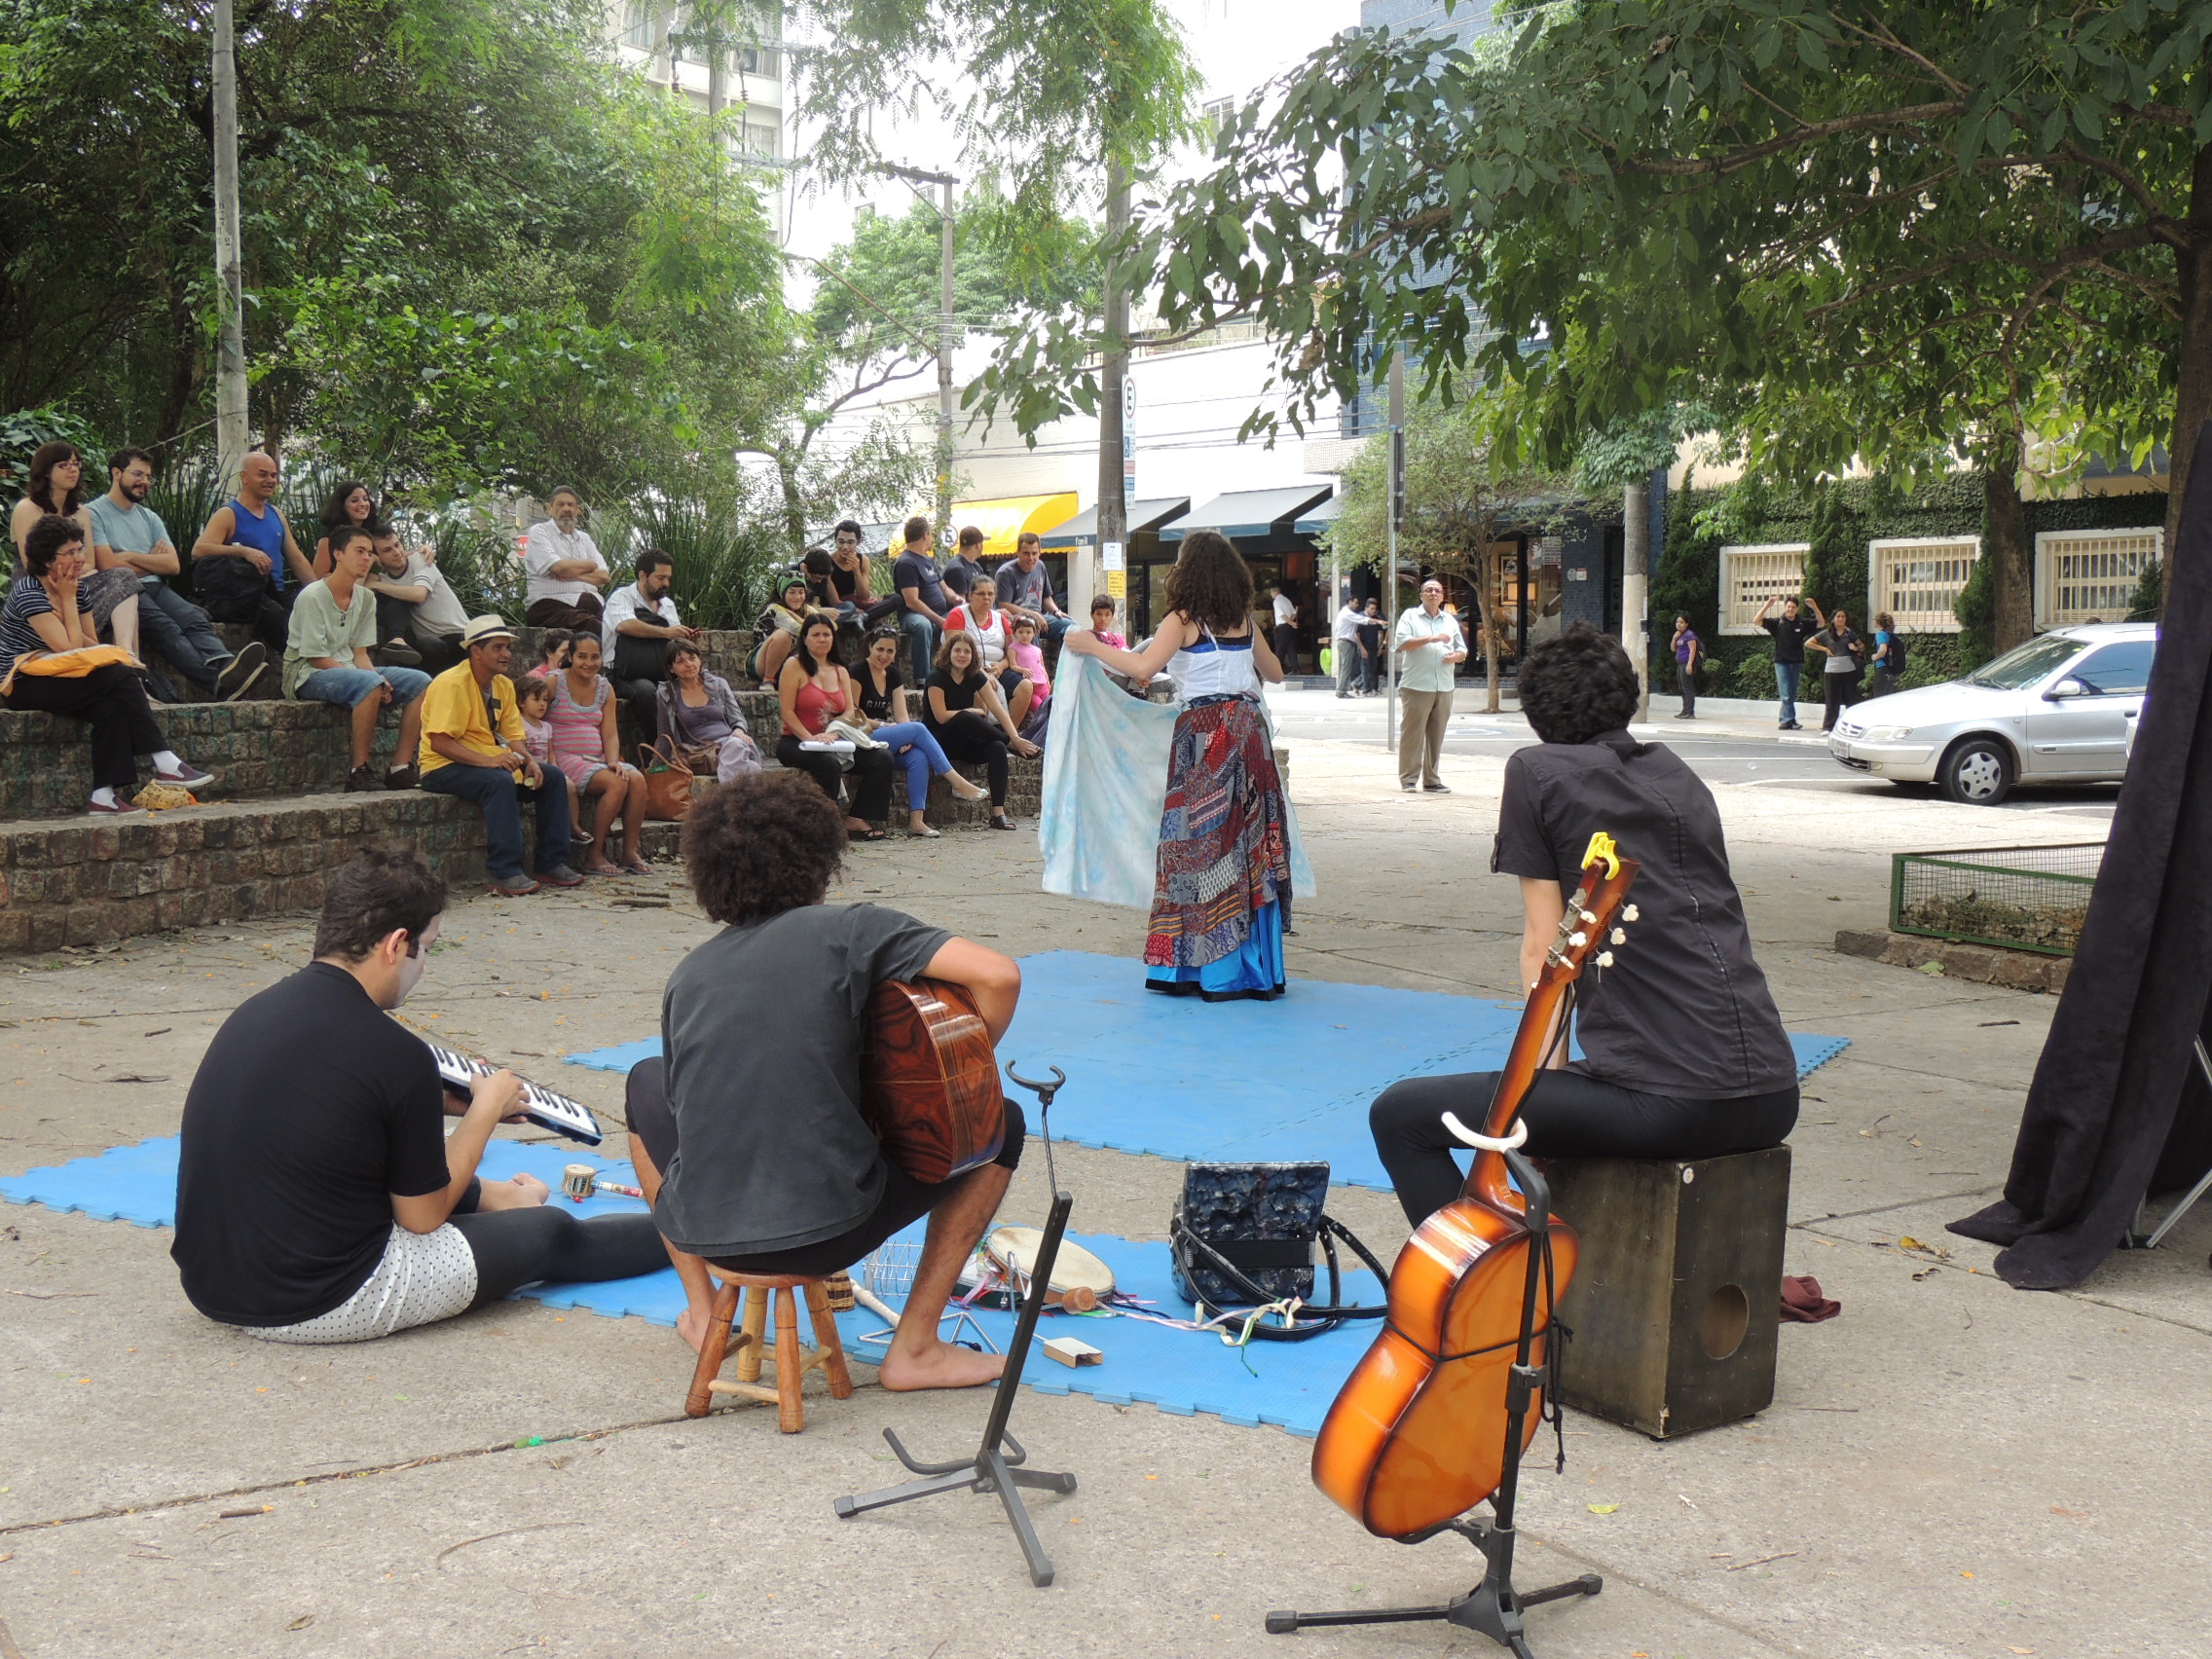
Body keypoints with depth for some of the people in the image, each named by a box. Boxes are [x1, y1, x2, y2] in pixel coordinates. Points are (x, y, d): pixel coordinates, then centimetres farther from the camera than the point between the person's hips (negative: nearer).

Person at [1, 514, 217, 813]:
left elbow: (90, 644, 12)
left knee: (111, 704, -23)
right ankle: (164, 764, -24)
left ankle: (105, 795, -28)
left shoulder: (73, 587, 9)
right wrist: (68, 598, -13)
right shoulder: (29, 593, -16)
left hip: (54, 679, 7)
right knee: (121, 678, -23)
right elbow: (69, 648, -22)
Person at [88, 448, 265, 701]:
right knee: (166, 628, -33)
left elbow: (173, 564, 13)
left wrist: (130, 556, 0)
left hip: (154, 587, 6)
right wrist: (152, 562, 9)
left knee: (194, 619, -27)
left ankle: (225, 663, -60)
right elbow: (109, 565, -7)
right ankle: (222, 683, -59)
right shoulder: (93, 512, 5)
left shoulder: (149, 517, 25)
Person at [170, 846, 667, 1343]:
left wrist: (446, 1102, 22)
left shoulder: (256, 1010, 1)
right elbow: (423, 1217, -8)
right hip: (320, 1310, -7)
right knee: (550, 1233, 13)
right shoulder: (394, 1054, -21)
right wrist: (486, 1108, 4)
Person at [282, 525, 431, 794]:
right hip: (307, 675, -8)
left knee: (420, 682, -10)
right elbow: (317, 659, -16)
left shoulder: (366, 598, 8)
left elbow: (360, 653, 7)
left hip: (348, 670, 8)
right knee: (368, 683, -36)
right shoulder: (312, 597, -14)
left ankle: (401, 768, -13)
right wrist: (376, 680, -22)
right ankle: (360, 772, -30)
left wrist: (379, 681, -16)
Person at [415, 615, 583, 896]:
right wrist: (488, 760, -33)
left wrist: (528, 760, -13)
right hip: (444, 767, -9)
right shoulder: (452, 684, -17)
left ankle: (552, 865, -1)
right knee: (501, 782, -35)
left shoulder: (504, 685, 9)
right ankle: (503, 873, -34)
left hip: (491, 761, 9)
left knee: (553, 779, -2)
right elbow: (439, 742, -25)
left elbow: (513, 736, 8)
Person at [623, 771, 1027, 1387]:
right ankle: (915, 1347, 14)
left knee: (649, 1082, 34)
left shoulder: (687, 973, 11)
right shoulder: (848, 929, -3)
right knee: (998, 1124, 17)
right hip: (831, 1232, -4)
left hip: (704, 1231, 4)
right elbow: (997, 976, -12)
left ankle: (703, 1312, 33)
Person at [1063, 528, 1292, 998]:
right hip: (1248, 727, 5)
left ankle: (1204, 966, 1)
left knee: (1201, 842, 0)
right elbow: (1275, 673, 24)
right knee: (1248, 842, 9)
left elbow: (1143, 667, -18)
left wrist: (1091, 647, -6)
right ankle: (1256, 968, 13)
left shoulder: (1184, 619, -6)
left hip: (1205, 732, -5)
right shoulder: (1244, 619, 11)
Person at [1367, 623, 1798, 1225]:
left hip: (1668, 1105, -7)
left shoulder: (1535, 770, 3)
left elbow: (1543, 949, 2)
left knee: (1399, 1115, 5)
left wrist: (1552, 1071, 12)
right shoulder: (1679, 774, 20)